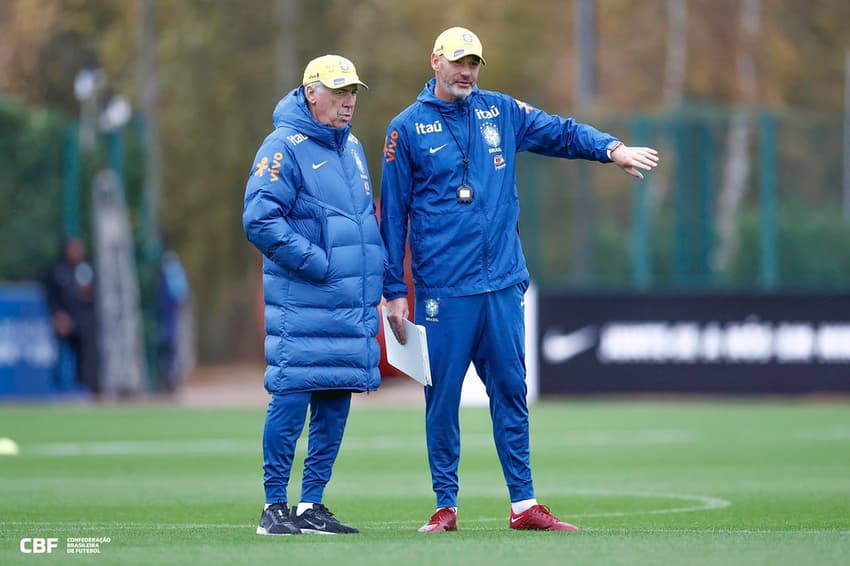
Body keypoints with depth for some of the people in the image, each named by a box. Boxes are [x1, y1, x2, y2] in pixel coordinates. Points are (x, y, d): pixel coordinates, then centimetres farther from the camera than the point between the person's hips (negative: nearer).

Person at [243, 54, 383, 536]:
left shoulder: (352, 147, 17)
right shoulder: (284, 148, -9)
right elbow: (260, 220, -17)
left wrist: (375, 272, 13)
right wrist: (319, 263, -17)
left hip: (355, 304, 8)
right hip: (303, 303, -8)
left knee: (335, 405, 7)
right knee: (292, 398, -8)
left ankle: (312, 506, 13)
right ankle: (275, 507, -2)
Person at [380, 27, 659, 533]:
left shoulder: (501, 111, 10)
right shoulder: (408, 129, 0)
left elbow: (561, 132, 7)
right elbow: (393, 214, 1)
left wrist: (613, 149, -13)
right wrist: (394, 292, -2)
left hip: (503, 284, 3)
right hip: (442, 291, -3)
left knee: (511, 392, 6)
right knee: (443, 398, -1)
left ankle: (524, 505, 9)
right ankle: (446, 506, 8)